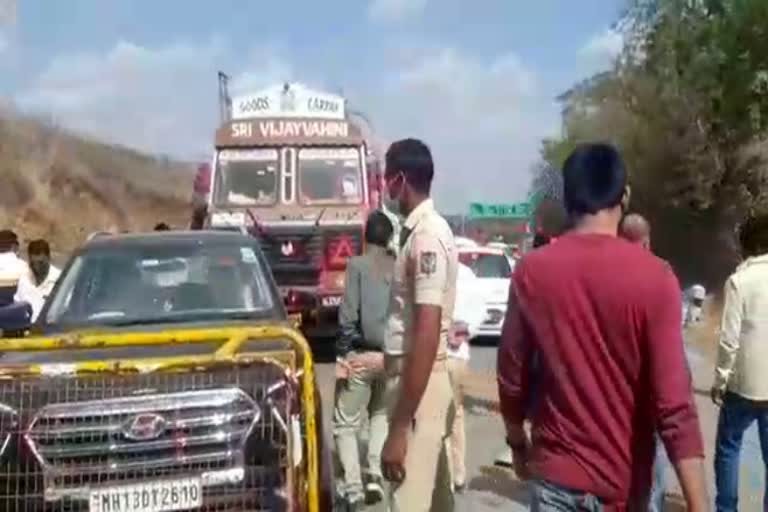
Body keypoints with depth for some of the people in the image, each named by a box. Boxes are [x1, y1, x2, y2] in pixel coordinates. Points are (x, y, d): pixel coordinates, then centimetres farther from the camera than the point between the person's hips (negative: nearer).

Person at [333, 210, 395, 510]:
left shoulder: (357, 265, -7)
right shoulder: (399, 267, 5)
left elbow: (348, 314, -13)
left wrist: (342, 354, -8)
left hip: (361, 355, -4)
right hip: (391, 357, 5)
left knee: (346, 424, 6)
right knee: (381, 415, 23)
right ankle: (375, 477, 14)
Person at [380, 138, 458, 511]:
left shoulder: (426, 237, -19)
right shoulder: (421, 231, 11)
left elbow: (427, 336, -24)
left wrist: (399, 428, -24)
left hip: (419, 384, -10)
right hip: (415, 378, 10)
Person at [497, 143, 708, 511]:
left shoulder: (531, 271, -7)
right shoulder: (653, 277, -14)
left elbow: (511, 376, 0)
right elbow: (674, 405, -18)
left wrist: (517, 441, 17)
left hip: (557, 472, 1)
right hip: (625, 479, 0)